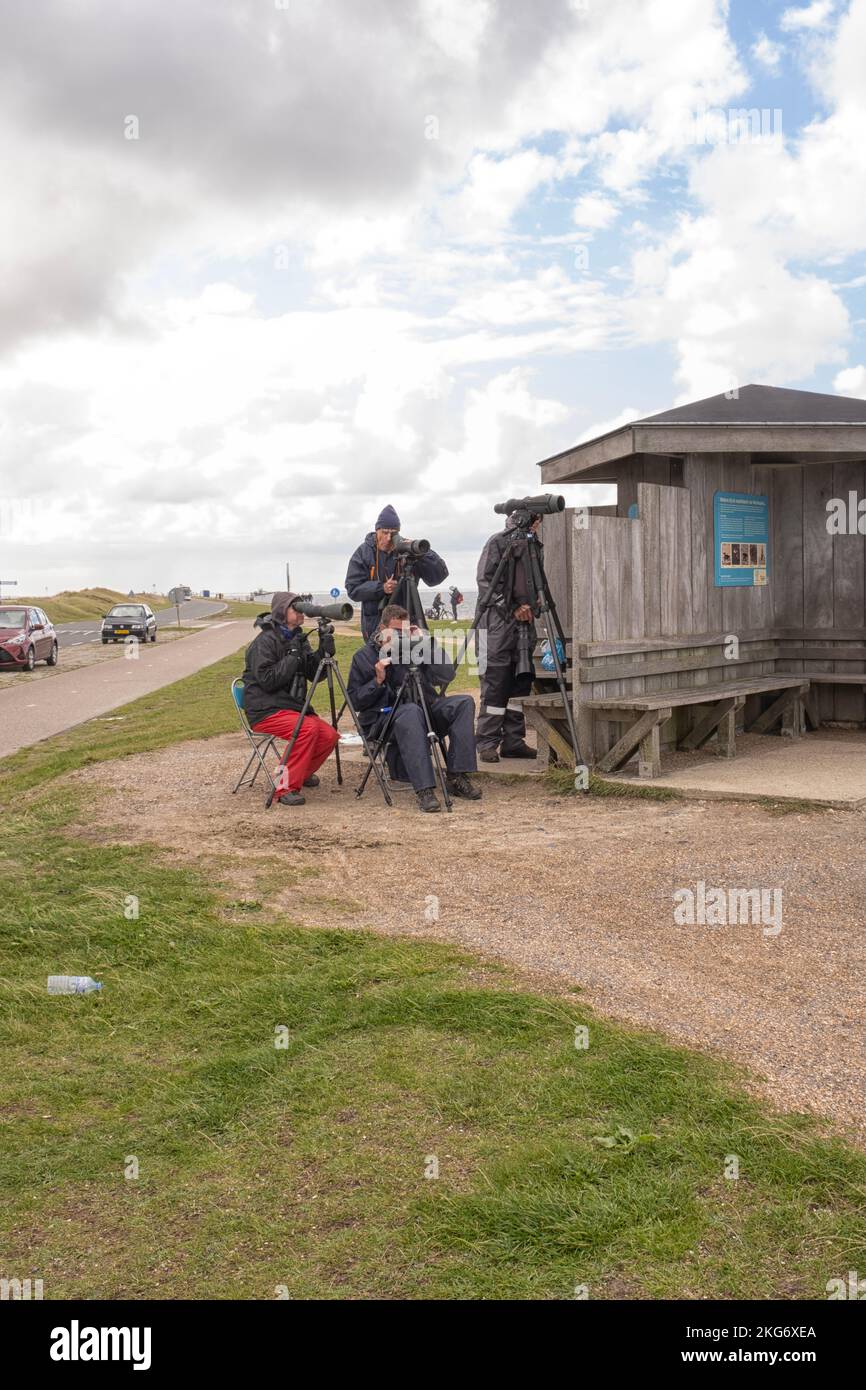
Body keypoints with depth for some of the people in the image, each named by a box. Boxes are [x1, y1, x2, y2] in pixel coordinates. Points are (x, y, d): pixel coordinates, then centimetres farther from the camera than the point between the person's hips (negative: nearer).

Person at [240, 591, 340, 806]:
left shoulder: (298, 638, 12)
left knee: (330, 735, -11)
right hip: (266, 710, -7)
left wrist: (323, 652, -11)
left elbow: (313, 674, 7)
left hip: (293, 706, 7)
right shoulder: (265, 642, -11)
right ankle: (286, 787, -22)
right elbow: (267, 680, -19)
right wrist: (293, 654, -19)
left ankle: (303, 772, 16)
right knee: (309, 728, -30)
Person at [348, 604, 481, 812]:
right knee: (411, 712, -39)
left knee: (464, 702, -19)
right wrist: (378, 681, -14)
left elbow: (447, 676, -1)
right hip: (383, 719, -4)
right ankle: (424, 790, -45)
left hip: (424, 711, 4)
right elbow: (355, 701, 1)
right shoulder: (364, 656, 5)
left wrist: (427, 645, -7)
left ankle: (457, 777, -23)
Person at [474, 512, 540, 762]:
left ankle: (513, 741, 12)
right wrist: (512, 608, -13)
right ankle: (487, 743, -3)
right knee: (495, 684, -7)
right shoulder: (498, 542, -4)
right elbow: (485, 582, -9)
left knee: (521, 683, 6)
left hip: (524, 623, 7)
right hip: (499, 622, -6)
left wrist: (529, 605, 3)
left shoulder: (534, 546, 14)